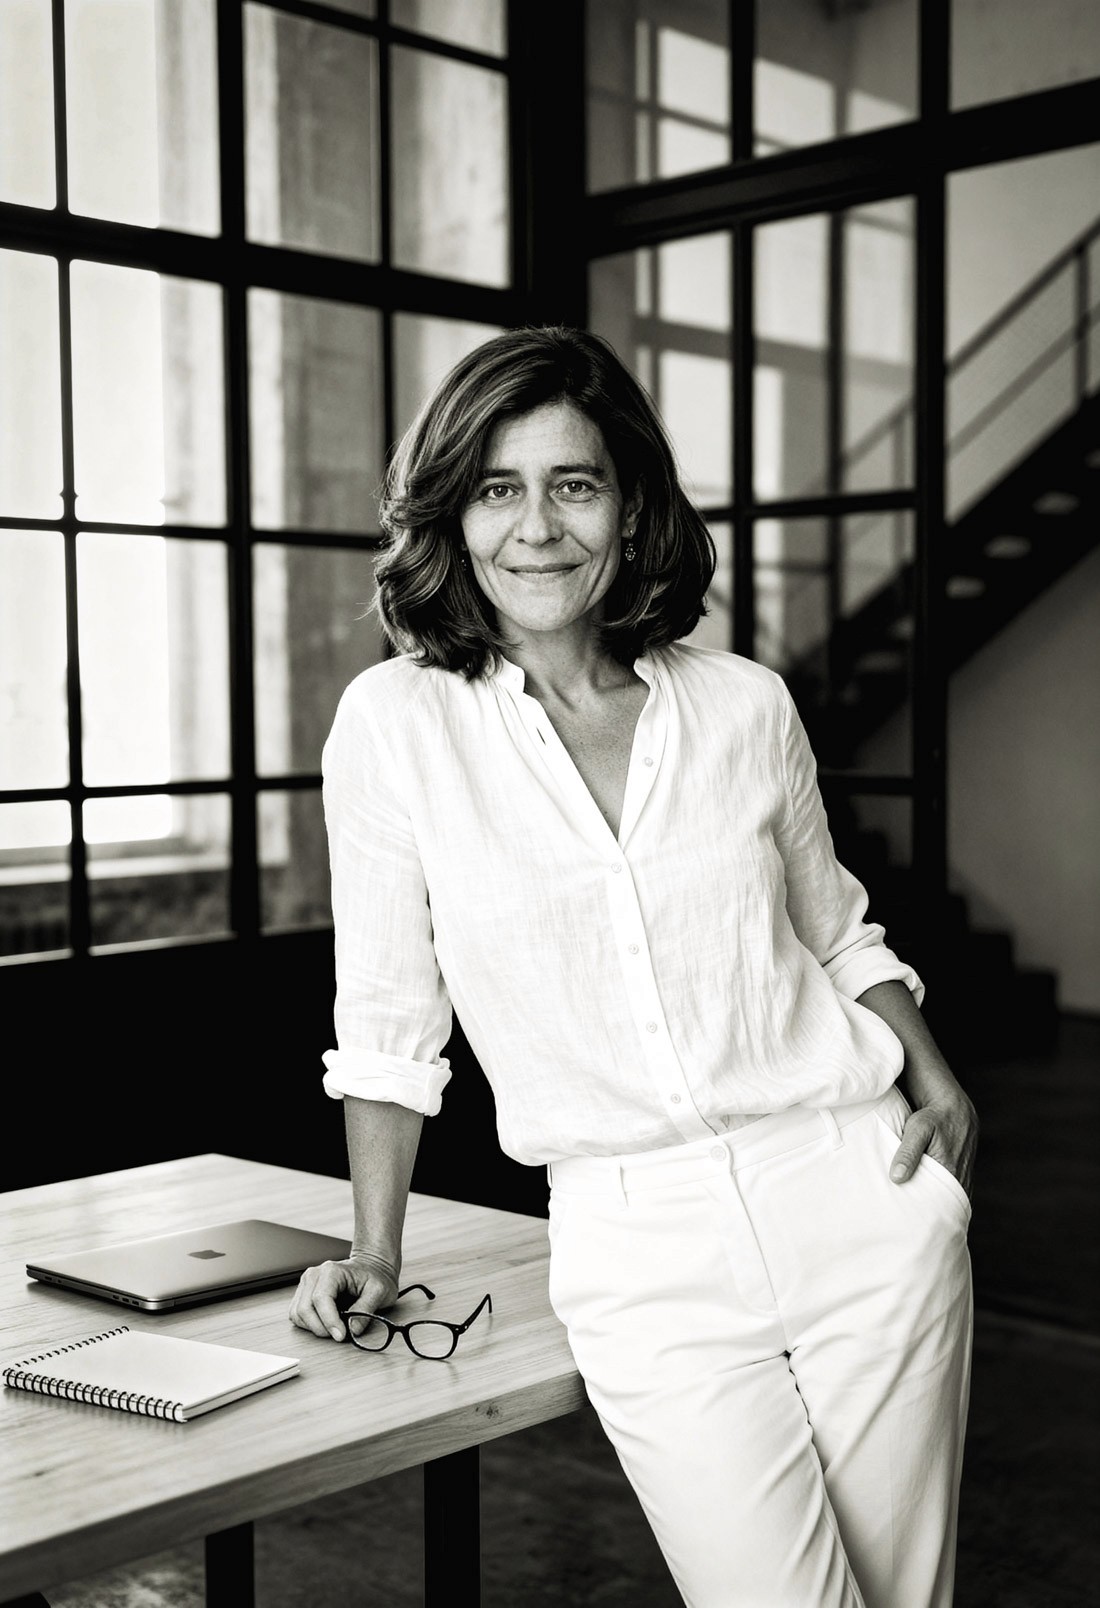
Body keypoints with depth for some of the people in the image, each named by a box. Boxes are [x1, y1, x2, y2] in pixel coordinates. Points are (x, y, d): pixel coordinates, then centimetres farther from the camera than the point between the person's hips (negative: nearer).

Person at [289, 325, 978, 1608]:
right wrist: (375, 1253, 6)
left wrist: (933, 1079, 0)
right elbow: (387, 1015, 3)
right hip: (637, 1249, -2)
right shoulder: (396, 723, -5)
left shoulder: (745, 705, 2)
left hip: (858, 1199, 3)